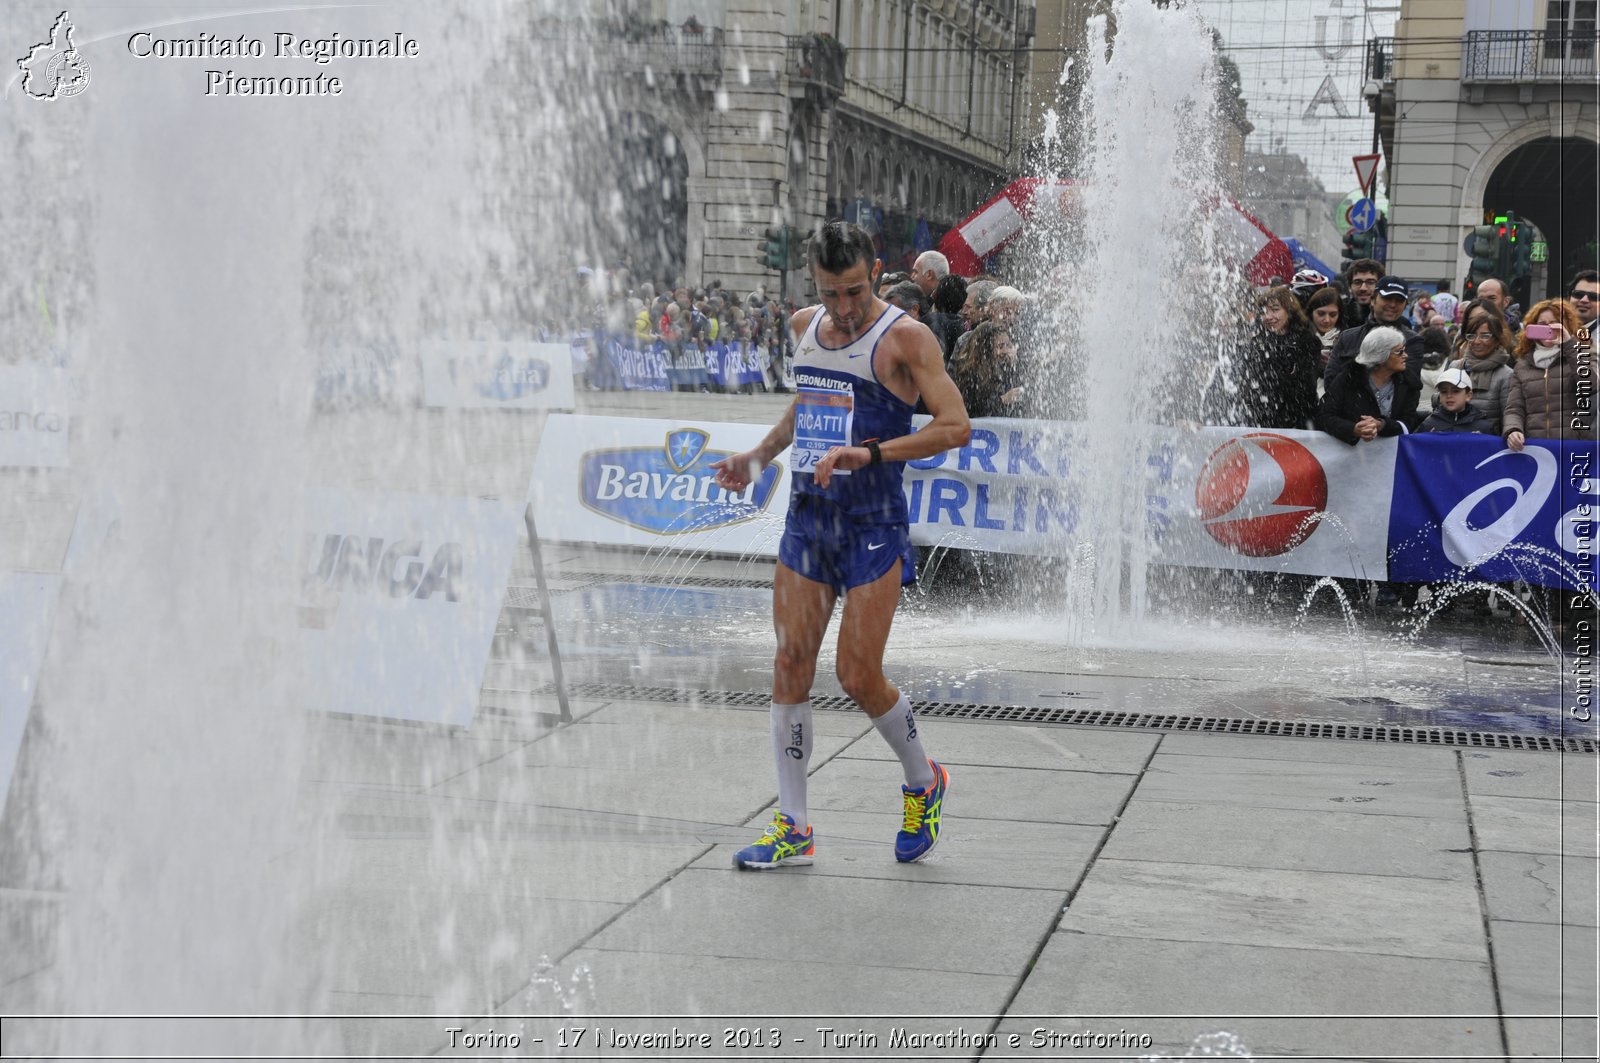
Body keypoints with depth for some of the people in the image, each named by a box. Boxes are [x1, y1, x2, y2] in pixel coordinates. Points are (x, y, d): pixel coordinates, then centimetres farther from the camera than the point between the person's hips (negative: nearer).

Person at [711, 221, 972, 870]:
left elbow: (956, 427, -19)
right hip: (807, 517, 6)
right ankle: (793, 828, 8)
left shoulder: (904, 338, -11)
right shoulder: (805, 327, 10)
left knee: (859, 677, -6)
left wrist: (871, 453, -27)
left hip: (873, 524, -6)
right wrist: (756, 457, 19)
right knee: (790, 665, 2)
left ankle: (924, 782, 22)